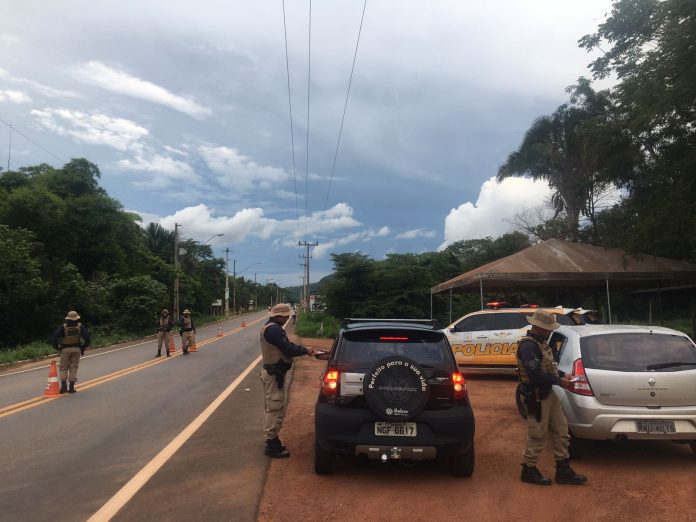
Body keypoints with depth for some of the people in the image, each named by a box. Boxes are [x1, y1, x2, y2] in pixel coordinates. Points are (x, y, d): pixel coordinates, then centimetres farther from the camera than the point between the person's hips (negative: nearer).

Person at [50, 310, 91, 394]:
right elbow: (88, 338, -5)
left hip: (65, 349, -1)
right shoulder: (80, 326, -1)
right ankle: (71, 387, 7)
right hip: (76, 349, 1)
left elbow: (54, 338, -9)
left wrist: (57, 348, 6)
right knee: (74, 368, 7)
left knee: (63, 368, 11)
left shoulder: (63, 327, -4)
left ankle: (64, 386, -1)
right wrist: (83, 348, 8)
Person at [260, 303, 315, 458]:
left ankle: (271, 440, 30)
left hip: (271, 371, 11)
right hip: (275, 374, -11)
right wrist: (305, 350, -9)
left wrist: (300, 349, 4)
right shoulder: (275, 329, -21)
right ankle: (272, 445, 5)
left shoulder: (268, 327, 14)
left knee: (273, 408, 19)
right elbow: (288, 350, -23)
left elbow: (283, 348, 14)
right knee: (275, 409, -3)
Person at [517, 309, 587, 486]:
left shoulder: (540, 342, 12)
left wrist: (562, 375, 7)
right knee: (537, 436, 1)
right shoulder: (528, 346, -22)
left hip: (548, 394, 10)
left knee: (561, 432, 14)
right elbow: (536, 375, -27)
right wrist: (559, 381, -16)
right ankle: (529, 470, 18)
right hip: (537, 397, -10)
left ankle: (563, 471, 24)